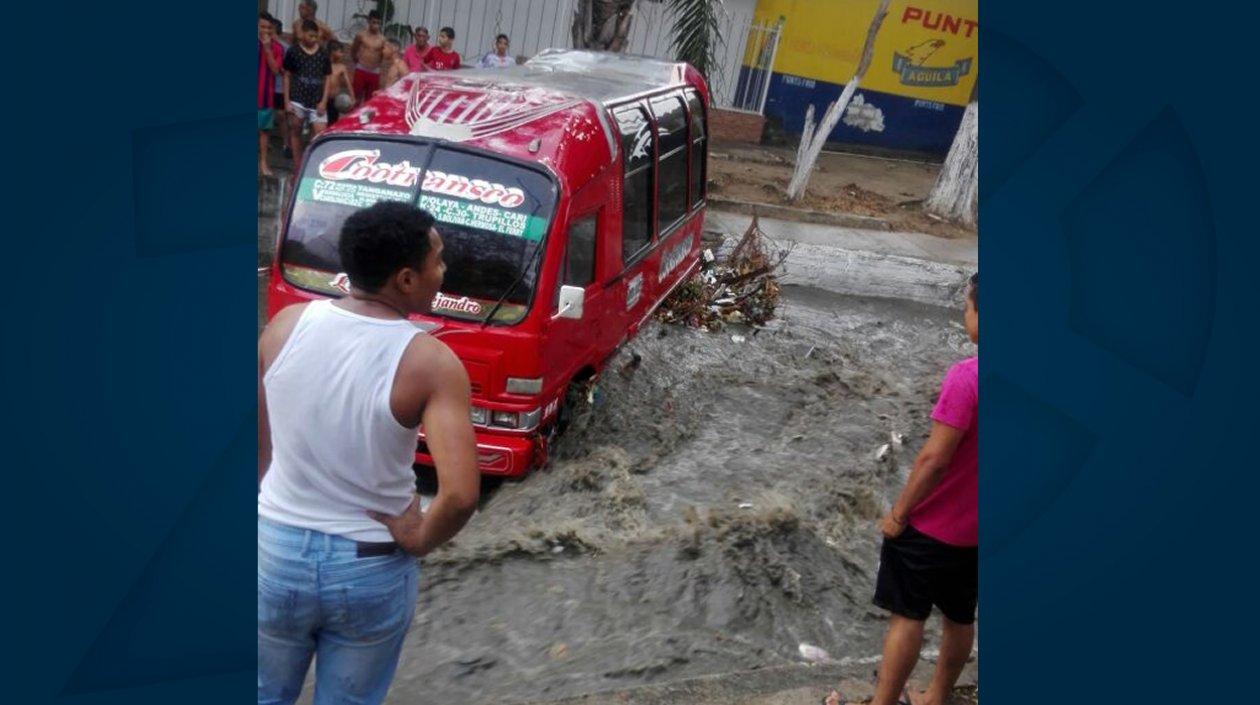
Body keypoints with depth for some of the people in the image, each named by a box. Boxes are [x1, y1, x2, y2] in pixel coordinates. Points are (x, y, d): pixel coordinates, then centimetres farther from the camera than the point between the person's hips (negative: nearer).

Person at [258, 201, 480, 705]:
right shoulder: (431, 363, -21)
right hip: (372, 569, -3)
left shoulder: (286, 324, -9)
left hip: (276, 550, 3)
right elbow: (461, 494, -29)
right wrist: (421, 540, -10)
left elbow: (260, 446, 1)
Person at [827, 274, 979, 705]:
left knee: (907, 617, 6)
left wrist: (898, 513, -11)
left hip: (932, 525, -6)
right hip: (973, 529, 7)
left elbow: (934, 459, -23)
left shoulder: (966, 377, -25)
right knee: (960, 617, 20)